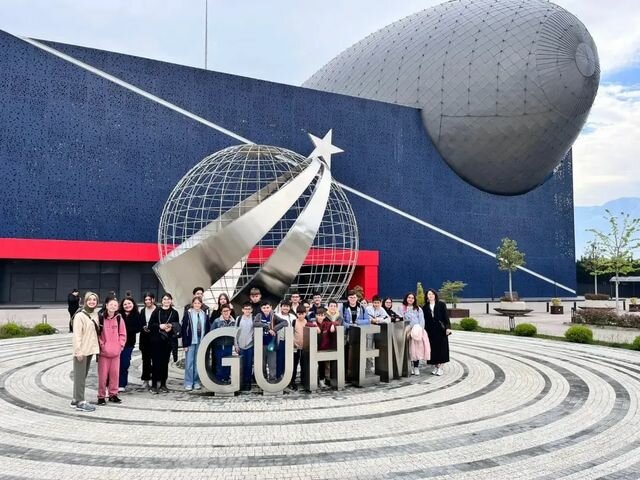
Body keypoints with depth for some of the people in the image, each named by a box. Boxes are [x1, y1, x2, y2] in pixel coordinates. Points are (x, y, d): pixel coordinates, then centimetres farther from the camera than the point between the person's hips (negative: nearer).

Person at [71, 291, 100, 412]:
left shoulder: (95, 314, 11)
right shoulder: (80, 315, -11)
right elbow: (77, 334, -15)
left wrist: (97, 346, 11)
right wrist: (78, 351, -19)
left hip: (90, 350, 8)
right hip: (81, 351, -8)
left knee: (83, 376, 13)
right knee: (80, 376, -3)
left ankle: (76, 400, 22)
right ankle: (80, 402, 1)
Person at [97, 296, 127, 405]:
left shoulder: (119, 318, 3)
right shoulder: (100, 318, -6)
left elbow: (123, 334, 7)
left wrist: (120, 345, -1)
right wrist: (101, 345, -7)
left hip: (116, 351, 3)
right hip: (103, 351, -3)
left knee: (115, 373, 8)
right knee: (103, 374, 0)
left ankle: (113, 394, 20)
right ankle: (101, 396, 11)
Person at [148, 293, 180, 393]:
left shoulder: (174, 313, 7)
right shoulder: (156, 311, 4)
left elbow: (177, 326, 8)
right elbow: (150, 324, 0)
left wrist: (171, 328, -12)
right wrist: (159, 326, -15)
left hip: (168, 340, 2)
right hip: (156, 340, -2)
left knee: (165, 362, 5)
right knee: (155, 362, -3)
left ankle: (163, 384, 14)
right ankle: (154, 384, 3)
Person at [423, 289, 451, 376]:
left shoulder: (441, 304, 1)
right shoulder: (425, 307, 8)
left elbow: (446, 316, -4)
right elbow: (425, 320, 8)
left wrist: (448, 327, -13)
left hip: (441, 330, -2)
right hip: (431, 331, 3)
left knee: (441, 348, -2)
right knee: (433, 349, 3)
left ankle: (440, 367, 2)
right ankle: (435, 366, 11)